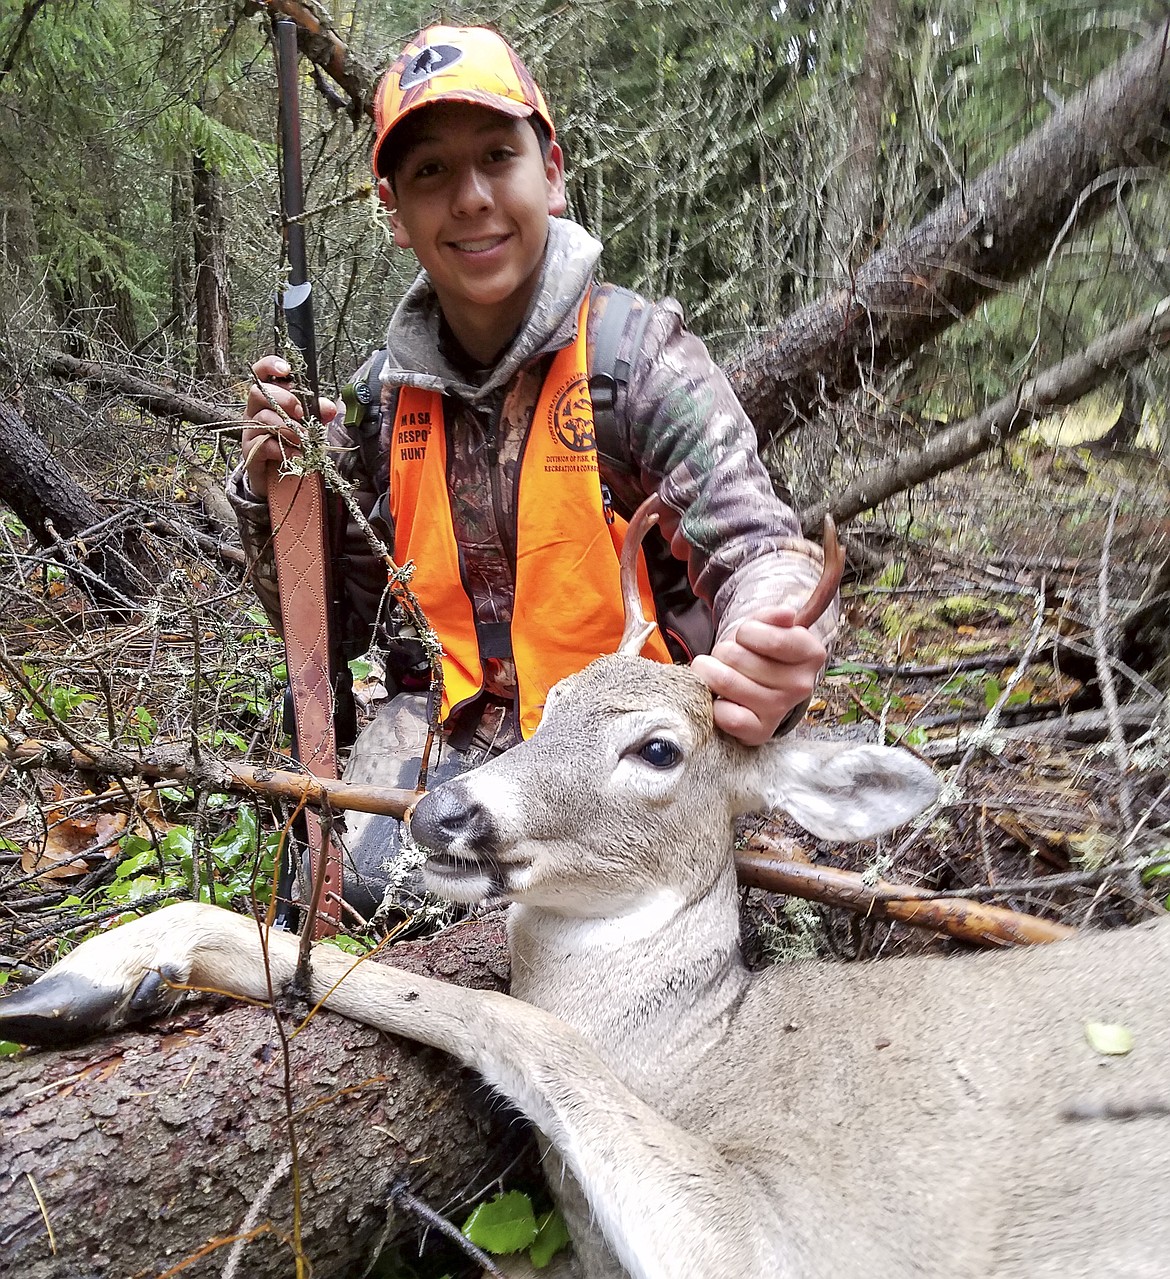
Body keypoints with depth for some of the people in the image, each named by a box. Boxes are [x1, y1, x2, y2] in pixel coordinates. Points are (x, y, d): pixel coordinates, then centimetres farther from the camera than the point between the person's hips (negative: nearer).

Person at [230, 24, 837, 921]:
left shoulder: (638, 353, -10)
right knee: (359, 878, -19)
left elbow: (755, 543, -20)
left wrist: (770, 668, -44)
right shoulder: (386, 392, 4)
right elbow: (336, 626, 10)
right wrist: (276, 491, -9)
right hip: (456, 729, 4)